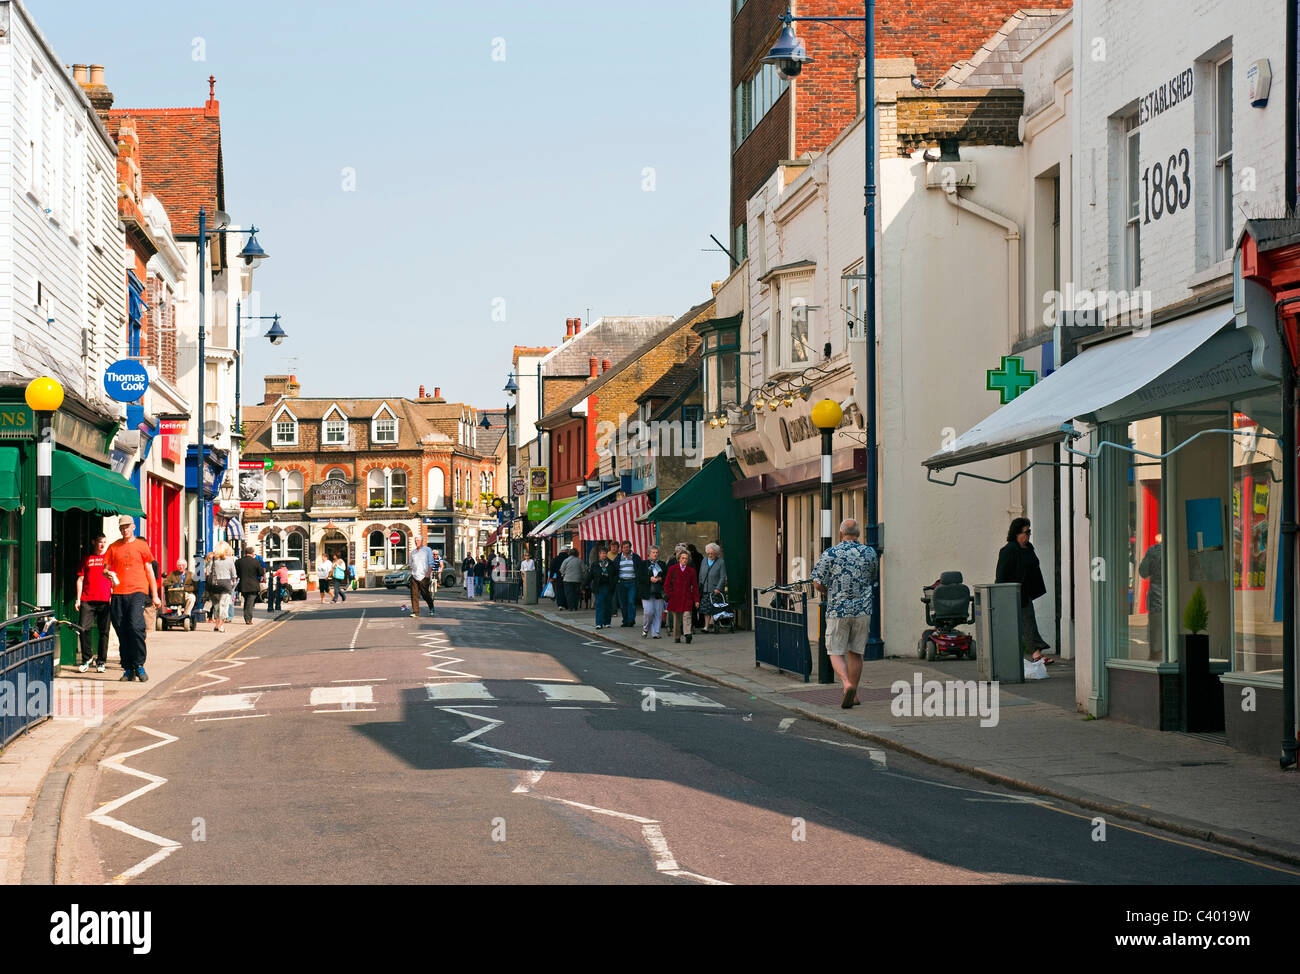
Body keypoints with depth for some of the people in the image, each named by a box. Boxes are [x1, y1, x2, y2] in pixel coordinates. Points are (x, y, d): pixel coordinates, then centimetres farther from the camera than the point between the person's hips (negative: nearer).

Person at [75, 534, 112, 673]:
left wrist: (113, 597, 0)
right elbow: (80, 579, 14)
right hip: (87, 599, 1)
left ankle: (101, 662, 6)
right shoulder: (87, 558, 14)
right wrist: (78, 599, 7)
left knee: (104, 631, -1)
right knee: (83, 629, -7)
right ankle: (87, 659, 8)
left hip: (105, 600, -1)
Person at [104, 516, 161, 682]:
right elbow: (105, 569, 16)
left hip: (138, 591, -3)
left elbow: (149, 571, 11)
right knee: (121, 630, 1)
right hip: (118, 593, 3)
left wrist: (155, 595, 8)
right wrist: (108, 573, -9)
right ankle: (128, 669, 8)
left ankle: (139, 665, -10)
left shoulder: (141, 546, 9)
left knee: (135, 626, -19)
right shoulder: (113, 547, 14)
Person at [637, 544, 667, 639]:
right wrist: (650, 579, -14)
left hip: (659, 592, 3)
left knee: (658, 613, -1)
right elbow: (639, 577, -3)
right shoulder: (643, 564, 6)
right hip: (647, 593, -3)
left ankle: (655, 633, 5)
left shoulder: (662, 565, 13)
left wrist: (660, 579, -9)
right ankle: (645, 629, 13)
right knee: (649, 612, -11)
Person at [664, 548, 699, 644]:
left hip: (687, 598, 0)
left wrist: (696, 600, 3)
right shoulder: (672, 569, 5)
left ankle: (688, 634, -26)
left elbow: (695, 586, 9)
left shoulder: (691, 571, 8)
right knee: (676, 618, 5)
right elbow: (666, 584, 7)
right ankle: (676, 637, 12)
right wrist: (670, 595, -2)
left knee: (687, 615, -16)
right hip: (675, 599, 0)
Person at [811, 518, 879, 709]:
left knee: (836, 653, 2)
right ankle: (853, 695, 18)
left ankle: (847, 684, -21)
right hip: (863, 609, 3)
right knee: (855, 653, 13)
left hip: (837, 610, -3)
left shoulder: (830, 554, -7)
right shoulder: (869, 553, 3)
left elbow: (818, 584, -6)